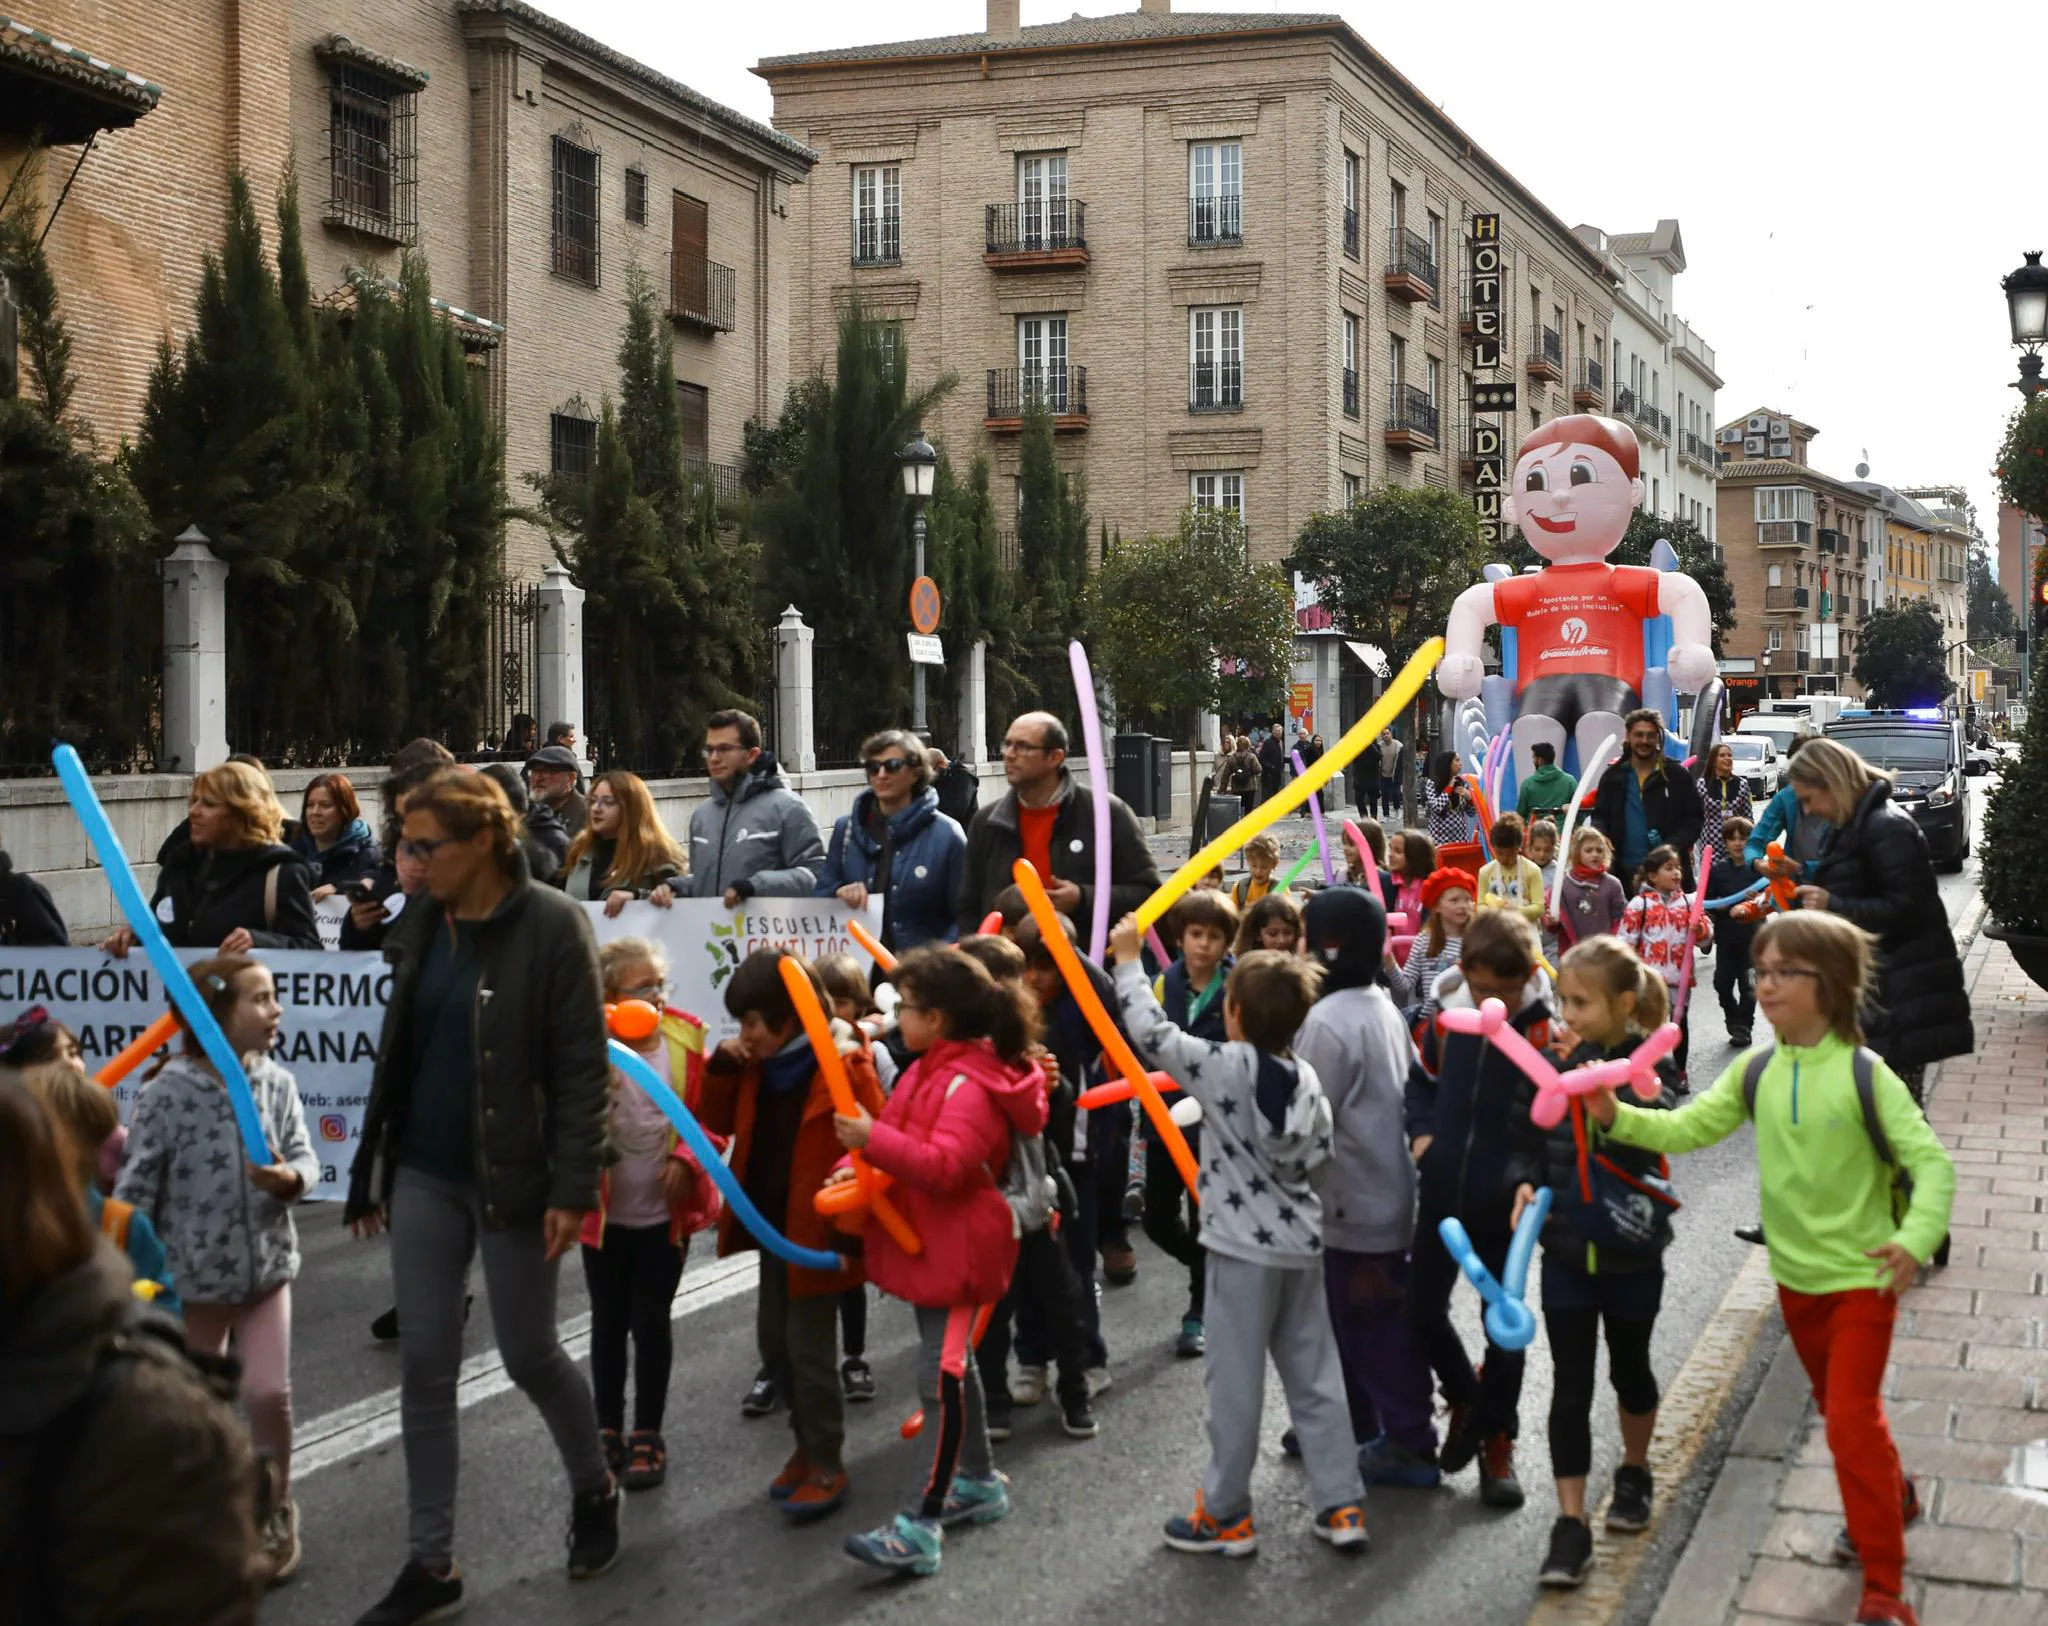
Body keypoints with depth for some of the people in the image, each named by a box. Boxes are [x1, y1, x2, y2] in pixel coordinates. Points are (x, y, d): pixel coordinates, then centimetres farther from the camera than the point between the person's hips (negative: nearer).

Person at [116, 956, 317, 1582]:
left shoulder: (277, 1084, -6)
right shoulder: (168, 1092, -17)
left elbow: (305, 1158, -2)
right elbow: (137, 1186, -12)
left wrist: (288, 1178, -25)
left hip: (267, 1266, 2)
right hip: (193, 1273, -2)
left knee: (268, 1392, -2)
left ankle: (275, 1512, 19)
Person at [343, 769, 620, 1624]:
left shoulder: (551, 925, -13)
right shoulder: (420, 923, 4)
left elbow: (584, 1069, -13)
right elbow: (396, 1053, 12)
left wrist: (573, 1188, -17)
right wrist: (370, 1171, 13)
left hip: (512, 1178, -5)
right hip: (424, 1176, 5)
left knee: (529, 1355, 8)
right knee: (425, 1365, 6)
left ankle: (594, 1489, 35)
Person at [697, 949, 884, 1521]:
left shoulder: (844, 1066, -18)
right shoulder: (760, 1065, 5)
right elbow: (720, 1122, 14)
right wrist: (722, 1067, -4)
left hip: (818, 1232, -8)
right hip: (773, 1225, 8)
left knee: (810, 1346, -2)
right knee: (774, 1339, 16)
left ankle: (828, 1466, 11)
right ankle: (808, 1444, 31)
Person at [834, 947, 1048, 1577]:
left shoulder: (968, 1085, -22)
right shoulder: (933, 1069, 10)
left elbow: (944, 1165, -32)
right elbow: (907, 1140, 16)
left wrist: (874, 1138, -35)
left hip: (956, 1249, -11)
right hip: (928, 1242, 11)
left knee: (942, 1373, -14)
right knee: (951, 1362, 22)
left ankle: (920, 1526, -17)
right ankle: (977, 1483, 37)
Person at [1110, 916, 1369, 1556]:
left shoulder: (1224, 1068, -16)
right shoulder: (1307, 1078, 1)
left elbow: (1152, 1033, -13)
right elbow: (1316, 1155, 7)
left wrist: (1129, 960, -2)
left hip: (1244, 1248, -6)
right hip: (1301, 1243, 6)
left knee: (1235, 1383, 3)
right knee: (1315, 1379, 12)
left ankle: (1225, 1516, 12)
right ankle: (1341, 1505, 16)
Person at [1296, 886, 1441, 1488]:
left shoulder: (1328, 1021, -21)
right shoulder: (1383, 1006, 8)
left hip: (1352, 1201, -9)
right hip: (1388, 1189, 9)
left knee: (1370, 1324, 1)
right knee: (1368, 1319, 18)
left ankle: (1409, 1443, 7)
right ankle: (1354, 1423, 29)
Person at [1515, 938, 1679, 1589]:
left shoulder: (1651, 1065, -12)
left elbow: (1640, 1131, -29)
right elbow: (1531, 1138, 8)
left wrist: (1591, 1071, -33)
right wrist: (1525, 1183, -10)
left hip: (1630, 1253, -2)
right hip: (1566, 1251, 2)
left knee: (1628, 1368, 18)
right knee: (1570, 1387, 1)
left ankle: (1634, 1473, 44)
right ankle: (1571, 1525, 5)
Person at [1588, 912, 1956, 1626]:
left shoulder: (1865, 1075, -19)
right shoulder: (1755, 1073, -4)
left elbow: (1932, 1162, -20)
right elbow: (1688, 1128, -6)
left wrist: (1916, 1239, -36)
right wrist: (1619, 1117, -23)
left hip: (1862, 1276, -6)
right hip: (1795, 1275, 6)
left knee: (1851, 1421, -9)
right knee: (1840, 1408, 22)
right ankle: (1892, 1498, 50)